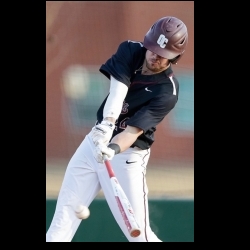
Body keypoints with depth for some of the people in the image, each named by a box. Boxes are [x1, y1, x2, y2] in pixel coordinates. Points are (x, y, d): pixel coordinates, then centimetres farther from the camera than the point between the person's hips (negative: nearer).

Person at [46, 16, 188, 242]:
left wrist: (114, 148, -46)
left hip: (127, 155, -5)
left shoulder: (167, 92, -19)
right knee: (64, 216, 0)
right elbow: (117, 90, -23)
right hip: (95, 141, 5)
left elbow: (134, 130, -26)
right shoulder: (129, 51, -7)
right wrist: (108, 122, -42)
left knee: (139, 234, -8)